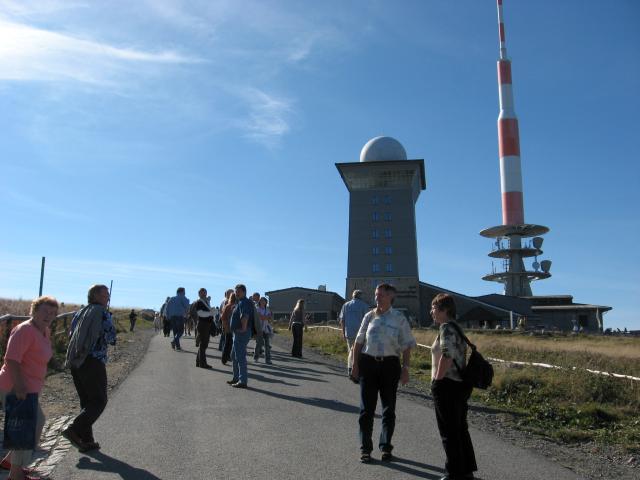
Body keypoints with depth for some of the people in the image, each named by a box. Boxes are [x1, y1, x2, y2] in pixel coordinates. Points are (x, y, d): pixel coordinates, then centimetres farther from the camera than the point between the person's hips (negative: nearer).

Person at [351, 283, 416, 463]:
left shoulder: (399, 318, -1)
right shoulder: (369, 316, 4)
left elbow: (407, 345, 0)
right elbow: (359, 341, 10)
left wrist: (405, 368, -6)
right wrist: (355, 364, 6)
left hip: (390, 364, -1)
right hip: (368, 362, 1)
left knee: (389, 408, 10)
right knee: (367, 408, 5)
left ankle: (386, 447, 26)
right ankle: (365, 448, 16)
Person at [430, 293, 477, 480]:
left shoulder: (446, 327, -16)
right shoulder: (457, 327, 14)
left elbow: (447, 355, -28)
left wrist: (437, 379, -18)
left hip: (447, 386, -10)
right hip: (461, 385, 10)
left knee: (449, 432, 2)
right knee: (460, 429, 19)